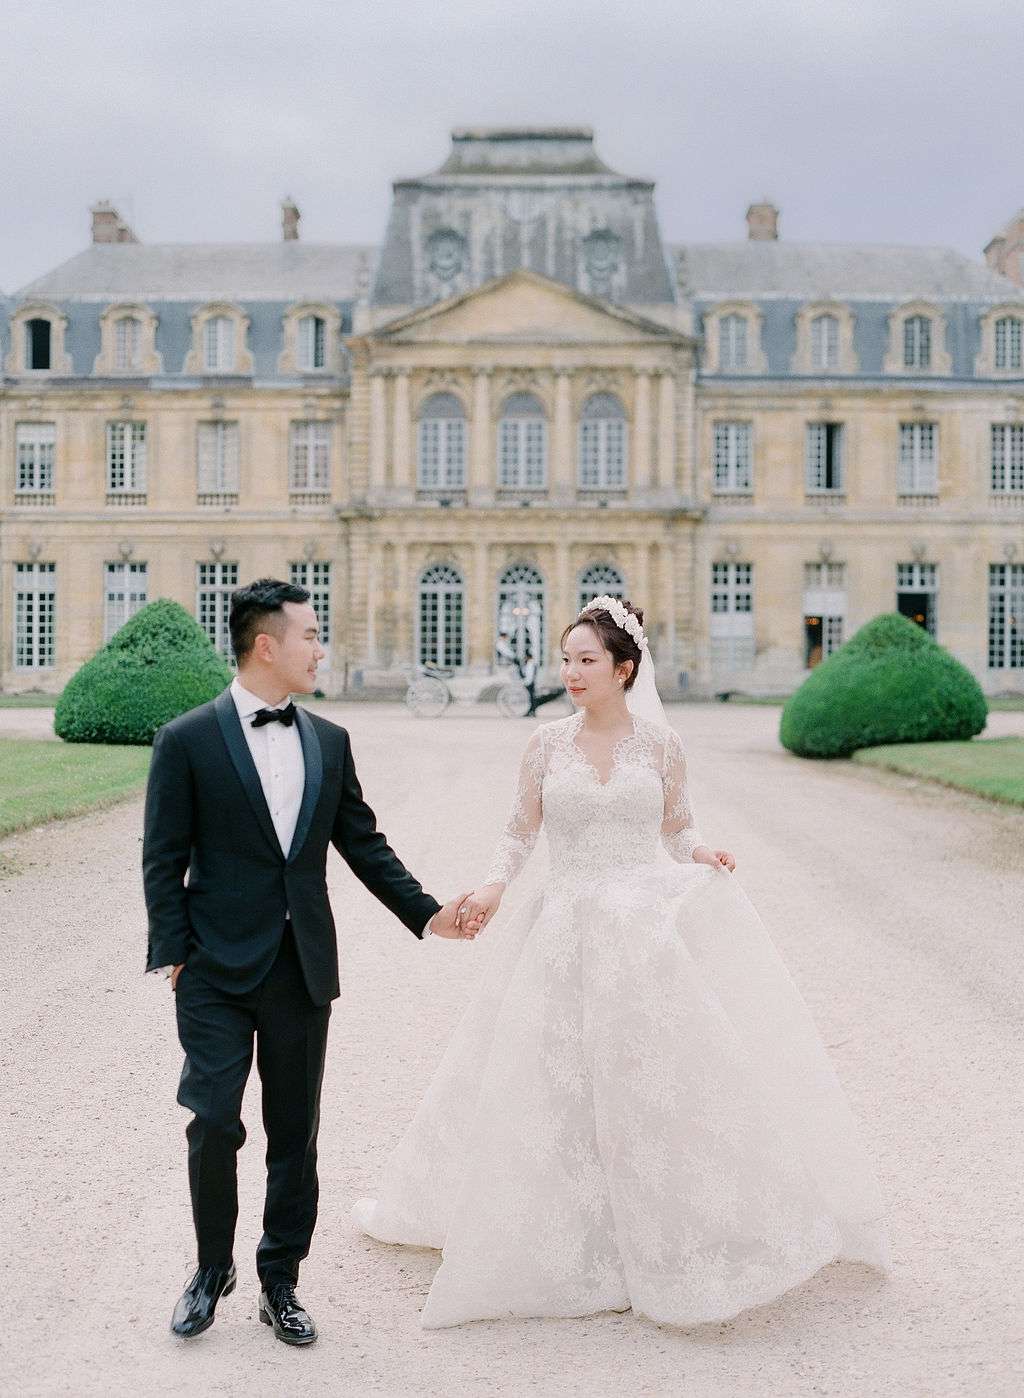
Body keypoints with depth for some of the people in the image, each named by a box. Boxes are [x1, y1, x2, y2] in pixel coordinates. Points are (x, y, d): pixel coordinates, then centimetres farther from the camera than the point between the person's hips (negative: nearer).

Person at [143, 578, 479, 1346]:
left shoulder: (330, 741, 8)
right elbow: (164, 861, -4)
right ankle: (213, 1268, 23)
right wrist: (175, 957, -9)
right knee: (214, 1123, -2)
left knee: (295, 1133, 10)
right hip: (219, 970, -4)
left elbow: (364, 843, 13)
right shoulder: (187, 741, -4)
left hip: (303, 967, 4)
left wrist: (427, 912, 7)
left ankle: (280, 1283, 25)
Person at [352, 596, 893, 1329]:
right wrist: (495, 884, -8)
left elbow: (678, 829, 11)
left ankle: (672, 1244, 14)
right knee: (565, 1085, 4)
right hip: (569, 931, 1)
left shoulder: (661, 742, 2)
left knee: (664, 1074, -3)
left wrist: (704, 852, -10)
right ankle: (584, 1243, 21)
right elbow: (521, 832, 9)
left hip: (652, 926, -1)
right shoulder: (547, 742, 4)